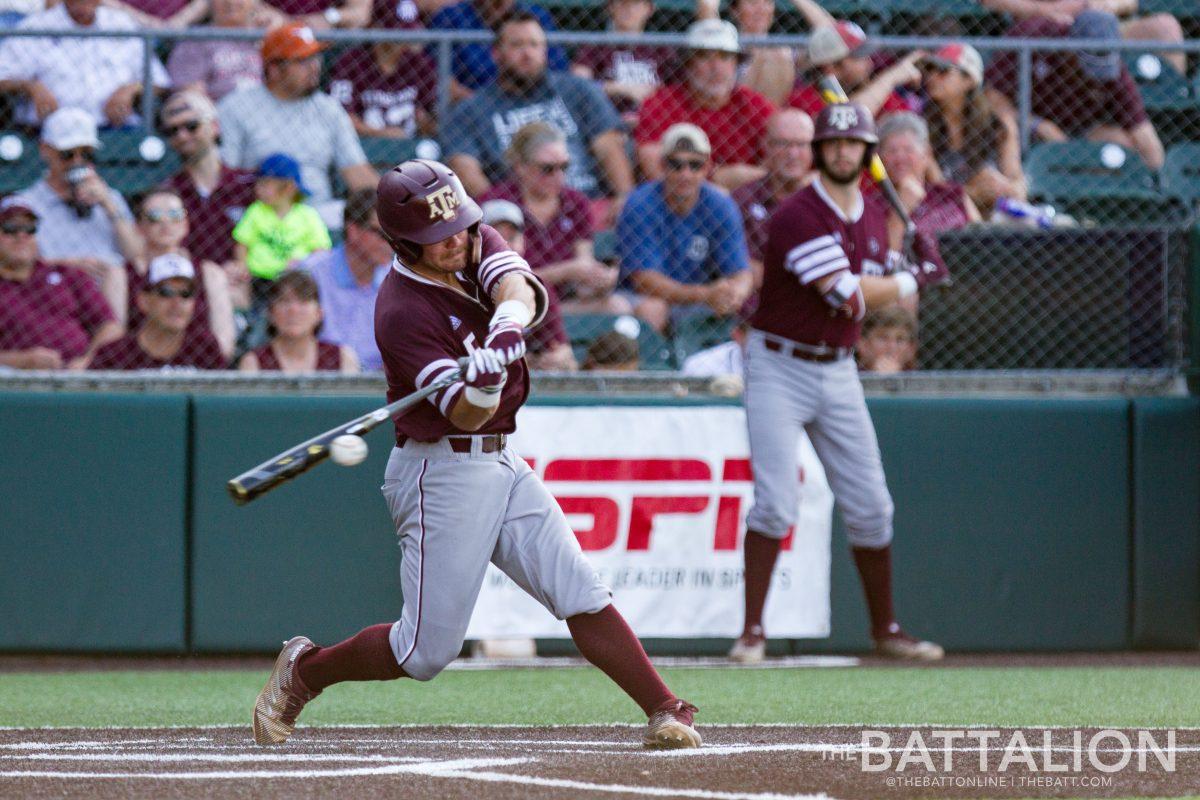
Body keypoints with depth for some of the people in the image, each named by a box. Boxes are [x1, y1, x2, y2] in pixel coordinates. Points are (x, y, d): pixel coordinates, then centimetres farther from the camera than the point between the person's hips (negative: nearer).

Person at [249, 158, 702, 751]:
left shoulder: (477, 243, 2)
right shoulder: (403, 313, -20)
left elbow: (520, 290, -19)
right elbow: (465, 415, -23)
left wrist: (507, 324, -41)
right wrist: (484, 386, -45)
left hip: (500, 462, 7)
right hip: (442, 474, -7)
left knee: (582, 594, -2)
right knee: (428, 651, -3)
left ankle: (665, 712, -4)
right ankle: (303, 670, 17)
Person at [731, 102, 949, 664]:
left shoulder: (872, 220, 9)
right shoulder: (799, 215, -17)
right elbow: (848, 297, -22)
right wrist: (916, 278, -9)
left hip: (837, 370, 7)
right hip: (779, 368, -7)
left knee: (869, 506, 7)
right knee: (776, 502, -13)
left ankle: (885, 630, 19)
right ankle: (752, 631, -7)